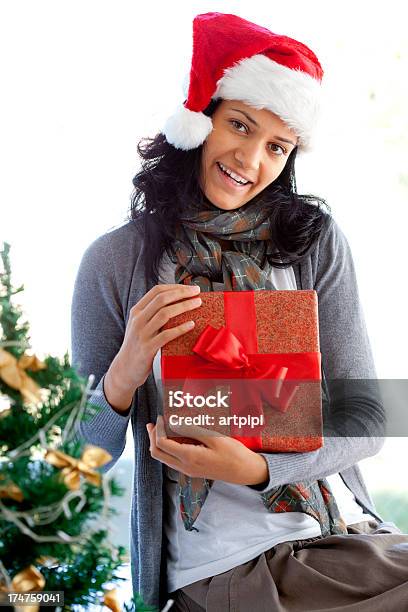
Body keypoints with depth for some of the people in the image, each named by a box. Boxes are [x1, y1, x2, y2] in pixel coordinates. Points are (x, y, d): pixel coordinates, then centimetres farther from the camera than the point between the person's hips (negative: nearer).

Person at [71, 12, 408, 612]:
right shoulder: (116, 261, -2)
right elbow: (85, 456, 1)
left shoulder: (316, 241, 1)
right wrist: (123, 377, -20)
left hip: (343, 538, 4)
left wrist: (256, 469, -16)